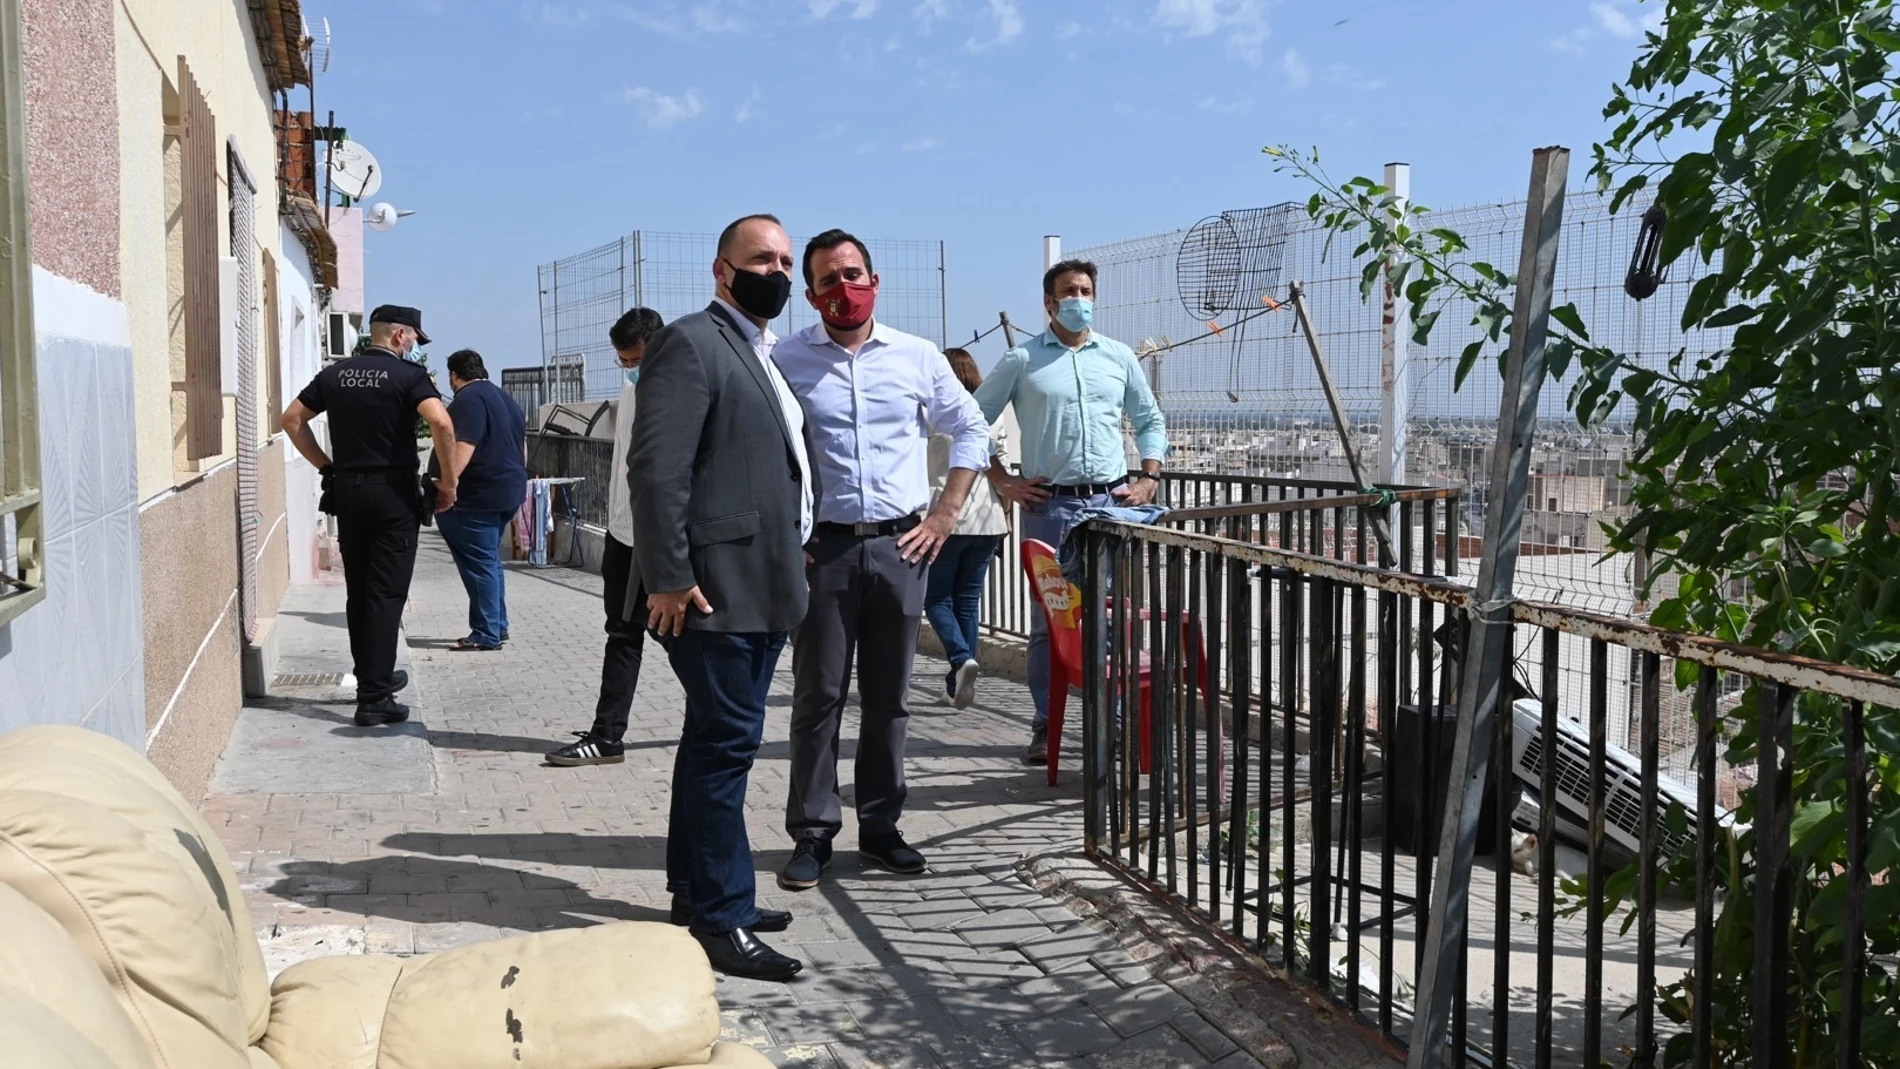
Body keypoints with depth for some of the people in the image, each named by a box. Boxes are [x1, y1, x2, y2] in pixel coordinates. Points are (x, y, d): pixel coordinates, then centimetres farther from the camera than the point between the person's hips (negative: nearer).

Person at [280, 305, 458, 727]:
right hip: (393, 492, -5)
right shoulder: (407, 374, -8)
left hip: (346, 490, 5)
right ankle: (374, 698, -6)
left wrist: (326, 466, 14)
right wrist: (448, 482, -13)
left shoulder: (334, 375, 9)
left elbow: (292, 418, 14)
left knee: (358, 591, 16)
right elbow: (441, 423, -22)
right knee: (386, 594, -4)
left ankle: (372, 676, 29)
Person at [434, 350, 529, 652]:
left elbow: (464, 445, -24)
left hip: (478, 496, -10)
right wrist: (516, 482, 30)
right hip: (508, 492, 10)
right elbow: (522, 446, 23)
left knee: (478, 563, -6)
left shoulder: (468, 399, -12)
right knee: (489, 561, 17)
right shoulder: (504, 398, 18)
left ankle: (487, 634, -4)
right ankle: (497, 626, 21)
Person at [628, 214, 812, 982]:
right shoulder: (690, 343, -10)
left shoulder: (764, 356, 20)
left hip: (764, 589, 10)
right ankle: (722, 920, 1)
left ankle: (695, 887, 29)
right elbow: (656, 468, -18)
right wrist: (668, 577, -22)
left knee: (718, 741, 17)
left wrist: (790, 566, 19)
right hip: (715, 590, -10)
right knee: (726, 744, -6)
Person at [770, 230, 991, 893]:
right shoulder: (786, 361, 0)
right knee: (819, 695, 1)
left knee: (889, 696, 9)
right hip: (823, 547, -2)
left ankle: (880, 826, 20)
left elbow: (971, 429, 14)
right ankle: (812, 833, 11)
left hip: (901, 546, 2)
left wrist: (945, 515, 6)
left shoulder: (917, 357, 6)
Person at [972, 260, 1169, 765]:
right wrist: (1003, 481, -1)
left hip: (1111, 501, 2)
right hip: (1049, 505, -2)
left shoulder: (1119, 357, 12)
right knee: (1048, 617, 1)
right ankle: (1045, 727, 9)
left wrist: (1149, 478, 8)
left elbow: (1150, 421, 20)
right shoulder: (1022, 360, 3)